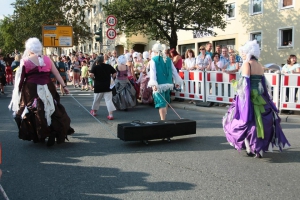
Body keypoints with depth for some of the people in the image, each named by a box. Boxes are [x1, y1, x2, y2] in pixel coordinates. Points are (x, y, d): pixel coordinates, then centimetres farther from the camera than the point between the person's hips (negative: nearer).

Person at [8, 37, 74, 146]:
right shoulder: (47, 59, 4)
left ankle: (38, 136, 17)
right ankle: (55, 133, 6)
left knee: (34, 113, 11)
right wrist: (64, 86, 7)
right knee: (51, 111, 12)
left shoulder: (25, 61, -3)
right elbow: (57, 74, 4)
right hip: (46, 89, 2)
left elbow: (20, 77, -2)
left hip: (30, 91, -2)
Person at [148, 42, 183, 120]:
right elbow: (174, 71, 11)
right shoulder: (168, 59, 8)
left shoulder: (154, 60, -5)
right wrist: (177, 81, 19)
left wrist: (153, 84, -21)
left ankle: (163, 120, -9)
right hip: (168, 84, 5)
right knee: (165, 102, 21)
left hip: (159, 85, -5)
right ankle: (164, 118, 33)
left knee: (161, 103, -5)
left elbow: (153, 72, -14)